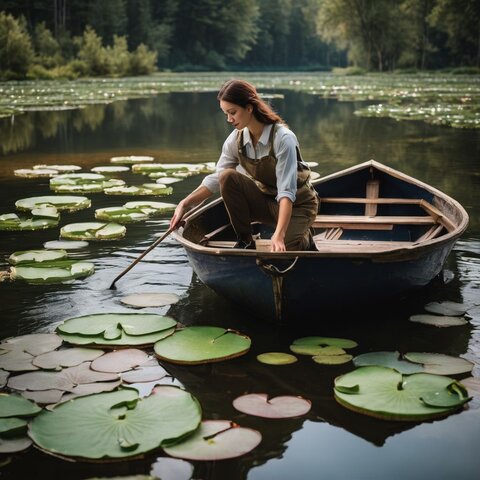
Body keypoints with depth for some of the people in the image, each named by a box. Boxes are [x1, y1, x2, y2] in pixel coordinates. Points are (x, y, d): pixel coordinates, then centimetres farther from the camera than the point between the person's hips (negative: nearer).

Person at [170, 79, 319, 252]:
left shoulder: (283, 138, -27)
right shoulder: (236, 139, -9)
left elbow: (286, 192, -33)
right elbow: (217, 179, -4)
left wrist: (279, 235, -43)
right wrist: (185, 204, -16)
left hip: (296, 204, -5)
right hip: (266, 201, 5)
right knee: (228, 177, -21)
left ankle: (302, 238, 10)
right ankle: (244, 241, -7)